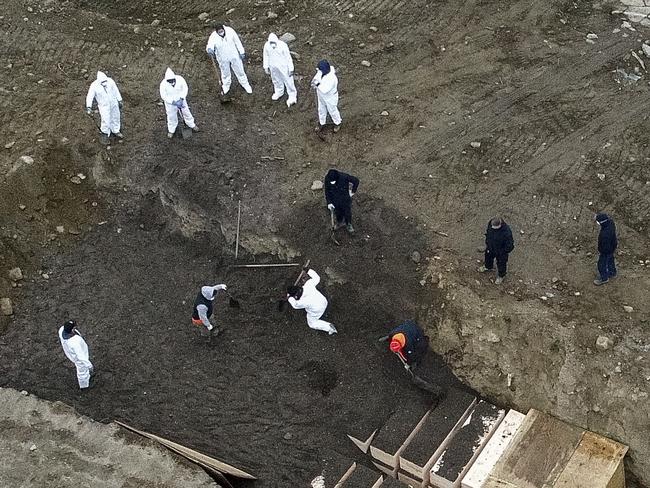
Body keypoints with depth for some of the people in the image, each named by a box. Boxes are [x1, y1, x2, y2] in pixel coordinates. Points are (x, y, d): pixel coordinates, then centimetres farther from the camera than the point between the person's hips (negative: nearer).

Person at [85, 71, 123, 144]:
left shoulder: (110, 81, -14)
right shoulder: (94, 86, -22)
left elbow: (116, 91, 1)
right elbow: (90, 96, -22)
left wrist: (119, 100, 8)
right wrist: (88, 107, -33)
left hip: (114, 104, 4)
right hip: (104, 106, -4)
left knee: (115, 118, 19)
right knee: (105, 120, -8)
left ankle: (115, 131, 43)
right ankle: (105, 134, 17)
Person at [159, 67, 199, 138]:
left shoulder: (180, 79, -27)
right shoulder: (163, 84, -31)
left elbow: (185, 89, -10)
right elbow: (163, 96, -20)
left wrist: (181, 99, -21)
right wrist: (174, 102, -26)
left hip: (180, 100, 2)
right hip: (170, 102, -2)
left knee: (186, 112, 20)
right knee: (171, 116, 16)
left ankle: (192, 125, 46)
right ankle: (171, 130, 43)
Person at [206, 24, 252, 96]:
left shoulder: (230, 31, -23)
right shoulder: (213, 37, -27)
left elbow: (237, 41, -10)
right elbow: (210, 46, -41)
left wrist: (242, 52, -3)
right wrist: (209, 50, -66)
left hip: (234, 55, 1)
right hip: (223, 59, -1)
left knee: (240, 70, 17)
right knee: (225, 73, 21)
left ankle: (245, 84, 41)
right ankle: (226, 87, 47)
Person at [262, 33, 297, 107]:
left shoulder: (283, 45, -26)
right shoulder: (267, 45, -15)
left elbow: (288, 58, -17)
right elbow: (265, 56, 2)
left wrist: (291, 69, -12)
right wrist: (266, 67, 7)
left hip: (283, 67, -4)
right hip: (273, 67, 4)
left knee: (288, 81, 7)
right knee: (276, 80, 24)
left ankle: (292, 96, 25)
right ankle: (279, 92, 50)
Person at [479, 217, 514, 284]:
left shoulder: (506, 232, -43)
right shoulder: (490, 224, -26)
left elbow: (509, 244, -26)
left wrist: (504, 252, -15)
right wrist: (487, 243, 7)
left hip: (501, 251, -5)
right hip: (490, 248, 5)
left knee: (501, 263, 23)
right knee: (488, 257, 34)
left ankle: (501, 275, 53)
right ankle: (488, 267, 68)